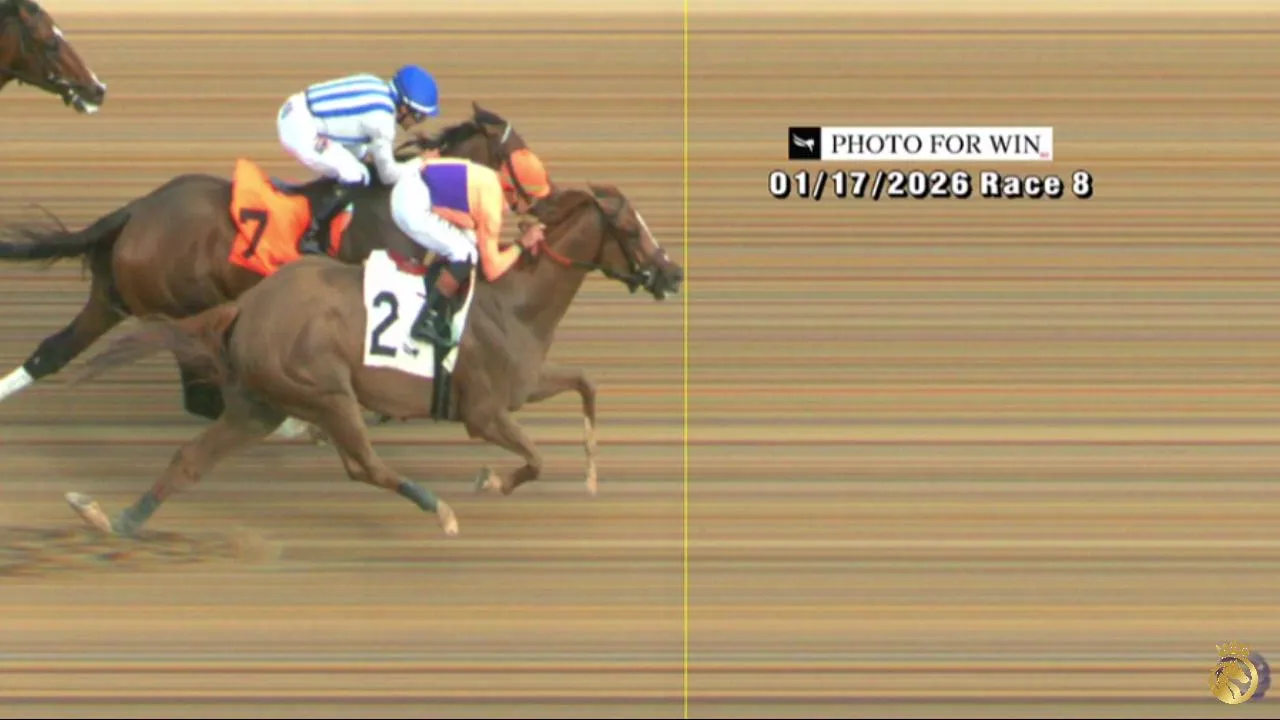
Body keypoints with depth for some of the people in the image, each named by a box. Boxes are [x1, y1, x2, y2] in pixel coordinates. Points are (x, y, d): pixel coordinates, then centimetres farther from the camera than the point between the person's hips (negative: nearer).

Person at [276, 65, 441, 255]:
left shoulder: (379, 87, 7)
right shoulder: (382, 118, -16)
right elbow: (388, 174, -6)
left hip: (294, 109, 9)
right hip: (299, 128, -9)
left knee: (357, 152, 23)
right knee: (355, 178, -9)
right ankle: (310, 237, -3)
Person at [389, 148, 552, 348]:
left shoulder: (492, 182, 8)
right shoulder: (491, 208, -17)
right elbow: (491, 271, -12)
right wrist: (522, 244, -2)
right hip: (411, 205, -10)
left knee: (460, 242, 18)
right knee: (465, 254, -11)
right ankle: (426, 322, -1)